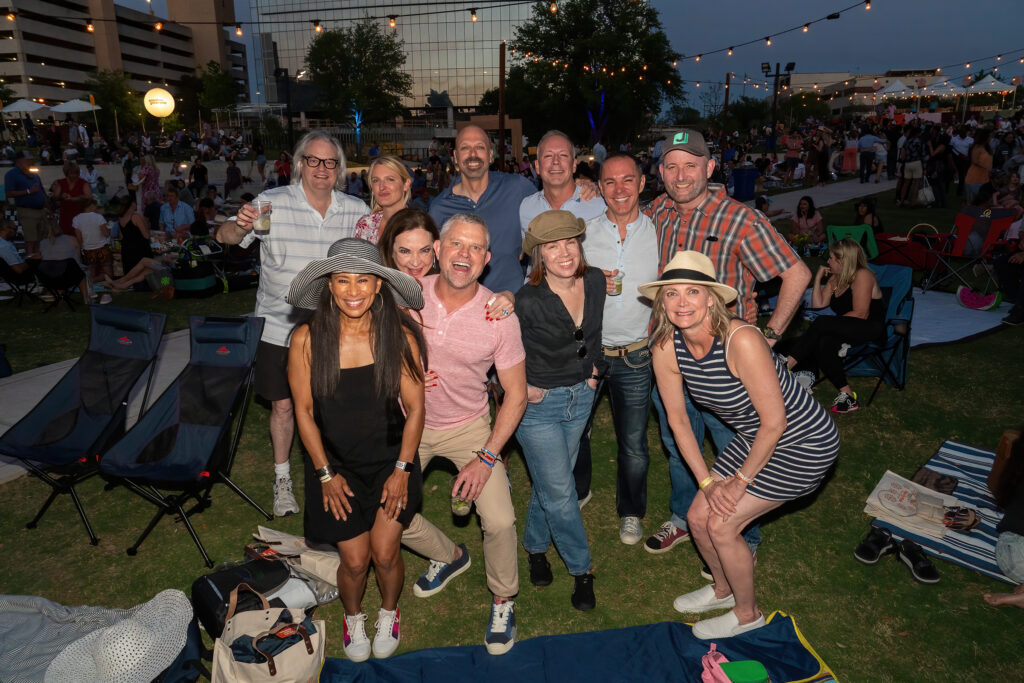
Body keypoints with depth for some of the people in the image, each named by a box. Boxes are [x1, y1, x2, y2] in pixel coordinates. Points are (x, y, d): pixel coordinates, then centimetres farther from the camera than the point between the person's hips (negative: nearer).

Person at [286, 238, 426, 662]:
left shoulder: (400, 337, -16)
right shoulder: (306, 339, -16)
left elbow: (414, 409, -7)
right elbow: (304, 411, -6)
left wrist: (402, 469, -7)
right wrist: (326, 473, -3)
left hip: (390, 459, 0)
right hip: (335, 463, 0)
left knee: (384, 552, -1)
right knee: (355, 559, 2)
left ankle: (389, 613, 34)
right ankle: (353, 617, 38)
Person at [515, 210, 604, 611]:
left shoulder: (595, 281, -8)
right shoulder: (527, 301, -25)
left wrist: (595, 368, 8)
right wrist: (519, 386, -10)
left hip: (581, 396, 5)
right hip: (538, 401, -5)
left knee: (551, 481, 19)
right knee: (560, 493, 2)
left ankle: (536, 546, 43)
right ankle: (581, 569, 24)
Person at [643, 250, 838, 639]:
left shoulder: (740, 340, -33)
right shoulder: (666, 348, -13)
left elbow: (774, 422, -25)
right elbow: (677, 420, -1)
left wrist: (741, 481, -14)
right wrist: (707, 480, -3)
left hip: (803, 443, -6)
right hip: (753, 439, 7)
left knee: (722, 525, -7)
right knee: (698, 517, 7)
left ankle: (747, 614, 22)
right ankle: (723, 588, 39)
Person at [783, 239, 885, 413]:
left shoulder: (862, 276, -10)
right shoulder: (835, 278, 15)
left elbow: (861, 314, -16)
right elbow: (818, 305, 8)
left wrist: (833, 322, -11)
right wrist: (818, 277, 4)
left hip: (870, 328, -7)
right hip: (848, 328, 7)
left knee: (821, 323, -30)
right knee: (824, 343, -28)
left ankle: (787, 365, -34)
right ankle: (845, 393, -27)